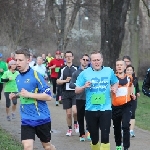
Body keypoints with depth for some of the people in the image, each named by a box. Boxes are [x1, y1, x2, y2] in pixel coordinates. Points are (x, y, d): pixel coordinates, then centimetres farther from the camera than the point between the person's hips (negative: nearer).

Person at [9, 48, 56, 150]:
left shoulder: (35, 75, -15)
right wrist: (16, 95, 4)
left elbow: (48, 96, -18)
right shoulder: (18, 77, 5)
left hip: (42, 118, -4)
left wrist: (29, 94, -23)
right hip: (26, 119, 4)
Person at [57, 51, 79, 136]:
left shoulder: (76, 68, 2)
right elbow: (58, 81, 7)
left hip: (75, 93, -2)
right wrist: (65, 80, -9)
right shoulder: (62, 69, 6)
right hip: (66, 93, 2)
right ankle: (70, 129, 21)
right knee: (68, 113, 6)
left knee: (75, 111, -17)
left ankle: (76, 123, 12)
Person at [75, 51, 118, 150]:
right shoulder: (85, 73, -3)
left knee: (105, 136, -9)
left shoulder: (109, 71, 2)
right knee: (94, 137, 13)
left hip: (105, 109, 0)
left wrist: (115, 88, -1)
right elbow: (77, 90, 0)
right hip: (91, 109, 1)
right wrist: (84, 87, -20)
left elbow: (115, 82, 20)